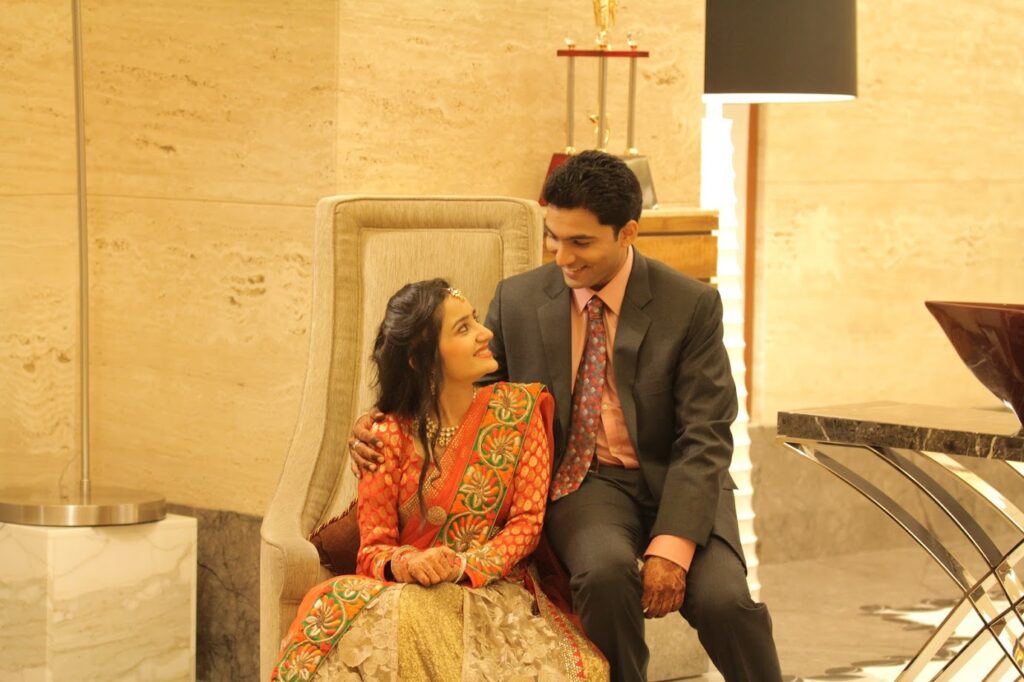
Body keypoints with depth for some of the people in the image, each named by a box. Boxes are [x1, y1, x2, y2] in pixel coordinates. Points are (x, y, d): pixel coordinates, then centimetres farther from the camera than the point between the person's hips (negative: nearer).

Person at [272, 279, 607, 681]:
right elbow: (374, 549, 1)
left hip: (495, 587, 0)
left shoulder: (520, 410, 5)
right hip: (408, 594, 0)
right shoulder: (390, 436, 1)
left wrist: (464, 566, -16)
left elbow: (528, 521, 2)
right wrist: (406, 565, -24)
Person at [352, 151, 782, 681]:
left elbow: (704, 439, -9)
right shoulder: (517, 300, 2)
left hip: (674, 479, -1)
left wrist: (672, 546, -22)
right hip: (583, 479, 1)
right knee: (606, 572, -33)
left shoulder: (692, 306, -5)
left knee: (722, 599, -28)